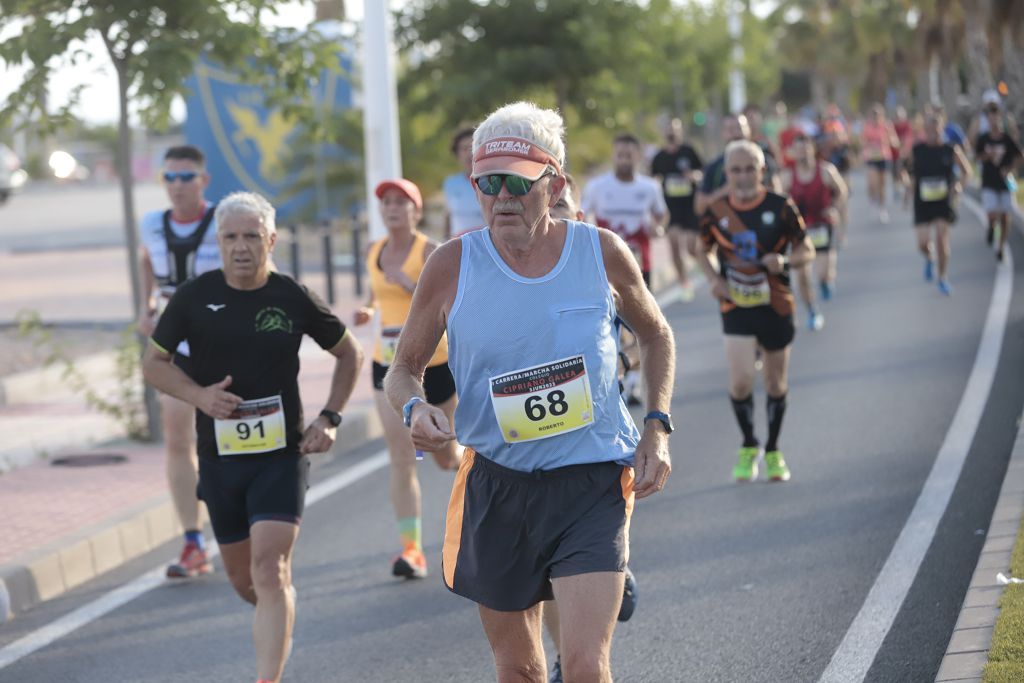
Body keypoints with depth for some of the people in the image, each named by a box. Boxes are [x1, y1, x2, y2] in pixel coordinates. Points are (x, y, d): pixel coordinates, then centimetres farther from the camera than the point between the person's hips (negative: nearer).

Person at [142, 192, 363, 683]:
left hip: (281, 456, -2)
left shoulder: (294, 299, -4)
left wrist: (330, 418, 1)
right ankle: (278, 622, 46)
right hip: (219, 458, 3)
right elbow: (153, 362, 8)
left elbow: (349, 353, 11)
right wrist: (198, 394, -10)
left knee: (269, 570, -16)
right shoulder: (195, 297, -3)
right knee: (243, 579, 14)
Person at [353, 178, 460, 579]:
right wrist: (368, 311, 6)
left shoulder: (430, 251, -11)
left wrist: (408, 283, -30)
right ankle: (412, 549, -11)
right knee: (401, 459, -9)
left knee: (444, 458, 11)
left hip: (434, 362, -4)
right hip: (389, 366, 4)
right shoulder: (374, 253, 7)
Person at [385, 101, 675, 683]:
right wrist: (414, 408, -17)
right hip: (496, 485, 2)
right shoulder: (453, 266, -6)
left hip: (593, 484, -1)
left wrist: (658, 427, 3)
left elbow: (656, 334, 15)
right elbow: (405, 367, 7)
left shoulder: (602, 253, -4)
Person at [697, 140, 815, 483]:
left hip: (776, 304, 0)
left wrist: (785, 261, -20)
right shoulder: (715, 213, -1)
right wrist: (714, 279, -5)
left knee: (776, 383, 10)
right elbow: (704, 253, 15)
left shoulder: (781, 208, -5)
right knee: (741, 380, -14)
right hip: (736, 305, 0)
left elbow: (807, 251, 2)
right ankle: (749, 446, 10)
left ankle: (773, 451, 29)